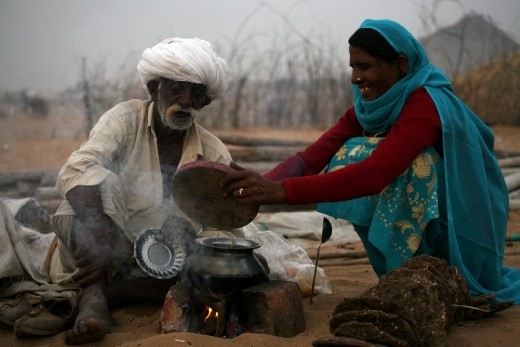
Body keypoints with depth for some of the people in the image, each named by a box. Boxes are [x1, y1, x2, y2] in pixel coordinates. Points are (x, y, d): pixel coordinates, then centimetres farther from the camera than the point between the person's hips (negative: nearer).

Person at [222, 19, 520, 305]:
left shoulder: (424, 105, -25)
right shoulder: (369, 107, -2)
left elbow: (373, 175, -39)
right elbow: (314, 156, -13)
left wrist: (281, 191, -45)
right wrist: (264, 185, -32)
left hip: (460, 232, -7)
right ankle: (396, 272, 5)